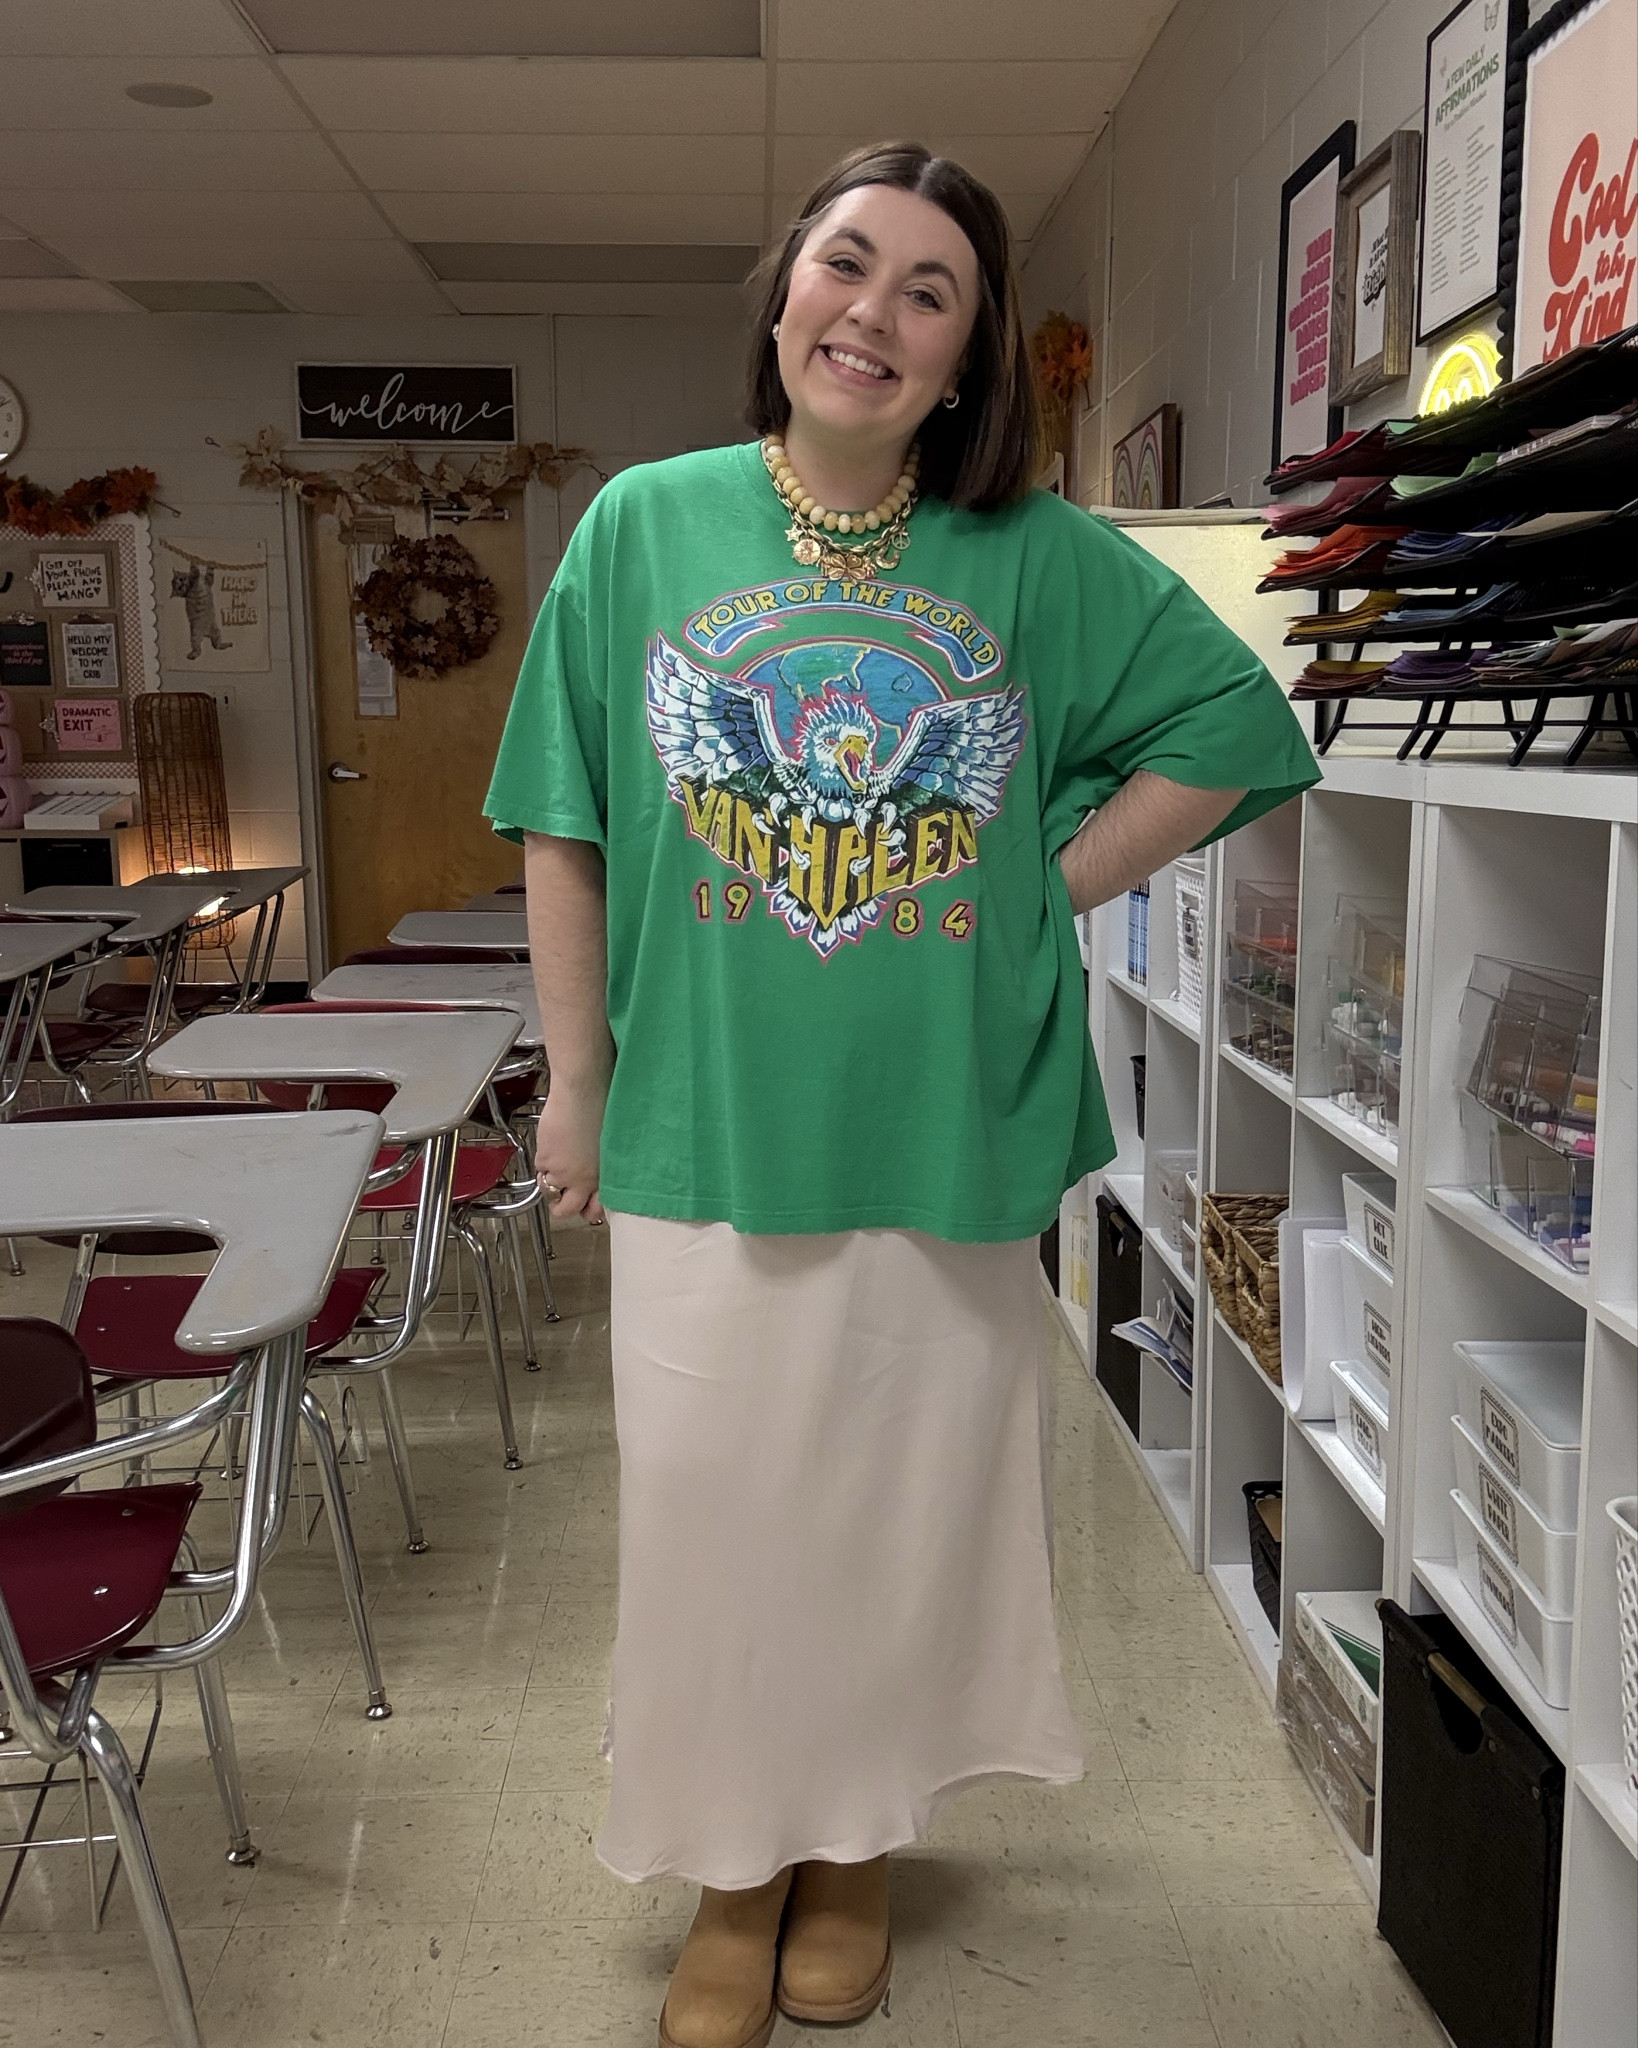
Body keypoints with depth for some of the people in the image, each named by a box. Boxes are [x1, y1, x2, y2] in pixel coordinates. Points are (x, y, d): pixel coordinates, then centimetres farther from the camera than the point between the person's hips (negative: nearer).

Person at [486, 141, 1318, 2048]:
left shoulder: (1040, 558, -2)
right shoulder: (646, 526, 0)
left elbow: (1234, 723, 7)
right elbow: (562, 828, 4)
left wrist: (1056, 884, -2)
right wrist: (573, 1081, 4)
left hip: (952, 1142, 1)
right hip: (703, 1140, 0)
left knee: (908, 1513, 15)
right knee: (712, 1516, 11)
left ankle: (854, 1844, 40)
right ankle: (736, 1869, 35)